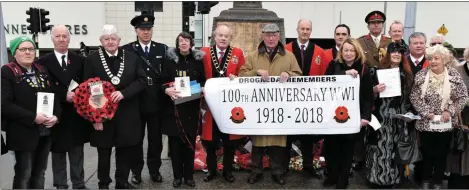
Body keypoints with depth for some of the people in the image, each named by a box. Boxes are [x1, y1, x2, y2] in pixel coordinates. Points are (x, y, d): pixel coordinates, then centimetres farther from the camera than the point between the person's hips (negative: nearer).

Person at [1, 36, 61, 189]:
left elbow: (54, 96, 13)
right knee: (24, 174, 3)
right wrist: (33, 117, -21)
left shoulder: (42, 70, 11)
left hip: (46, 131, 6)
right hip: (24, 133, -6)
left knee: (40, 172, 15)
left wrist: (56, 116, -6)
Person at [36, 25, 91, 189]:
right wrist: (64, 95, -20)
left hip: (77, 114, 2)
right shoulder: (43, 62, -1)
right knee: (58, 153, 9)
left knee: (77, 153, 11)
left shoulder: (79, 60, 7)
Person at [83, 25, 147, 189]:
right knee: (104, 152, 11)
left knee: (127, 150, 10)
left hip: (127, 114, 2)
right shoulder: (92, 60, -2)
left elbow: (142, 80, -1)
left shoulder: (132, 58, 4)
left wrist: (124, 93, -17)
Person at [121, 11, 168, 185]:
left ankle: (154, 170, 26)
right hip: (136, 102, -2)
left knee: (155, 138, 11)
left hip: (156, 102, 2)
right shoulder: (126, 50, -2)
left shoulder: (162, 49, 5)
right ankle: (136, 171, 24)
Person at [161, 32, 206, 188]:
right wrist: (167, 89, -23)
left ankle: (189, 175, 18)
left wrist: (202, 88, -8)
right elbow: (162, 81, -3)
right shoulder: (170, 59, -1)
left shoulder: (198, 60, 6)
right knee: (175, 141, 2)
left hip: (192, 107, 2)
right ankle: (177, 175, 15)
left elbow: (203, 80, 13)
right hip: (173, 107, -1)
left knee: (190, 141, 6)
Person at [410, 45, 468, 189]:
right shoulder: (421, 75, -4)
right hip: (426, 123, 0)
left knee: (441, 154, 11)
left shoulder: (454, 75, -4)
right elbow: (414, 97, -5)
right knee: (427, 153, 11)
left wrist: (449, 112, -14)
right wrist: (426, 112, -14)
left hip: (446, 124, 0)